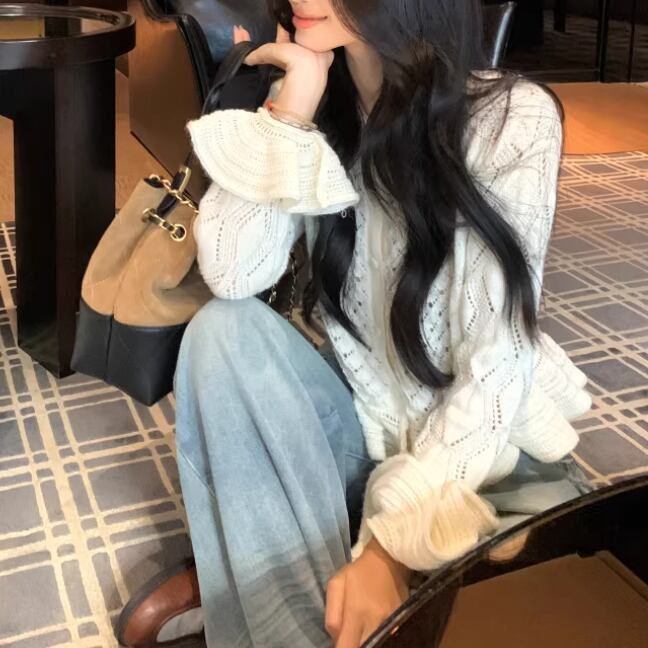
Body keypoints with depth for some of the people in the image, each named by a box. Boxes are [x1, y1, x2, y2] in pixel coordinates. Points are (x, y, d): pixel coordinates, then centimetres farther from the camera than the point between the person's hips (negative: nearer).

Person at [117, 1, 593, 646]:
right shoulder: (317, 101, -5)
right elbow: (232, 275, -15)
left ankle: (247, 580, -13)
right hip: (356, 420, 3)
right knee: (223, 329, -23)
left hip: (485, 438, -3)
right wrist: (287, 114, -22)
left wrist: (399, 545, -28)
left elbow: (497, 364, -22)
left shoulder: (512, 119, -19)